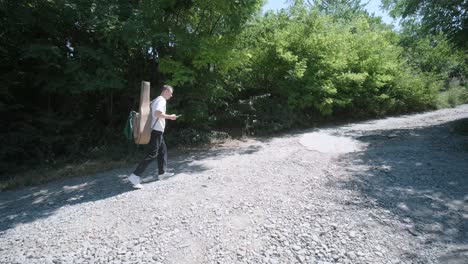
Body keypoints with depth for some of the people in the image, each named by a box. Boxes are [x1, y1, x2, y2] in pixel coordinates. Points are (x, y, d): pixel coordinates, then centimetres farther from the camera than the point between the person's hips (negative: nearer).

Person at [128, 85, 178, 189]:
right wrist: (170, 116, -17)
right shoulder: (161, 100, -12)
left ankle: (161, 172, 27)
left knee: (163, 150, 18)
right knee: (152, 154, -12)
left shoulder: (157, 100, 19)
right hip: (157, 130, -11)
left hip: (156, 130, 11)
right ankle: (135, 176, -14)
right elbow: (157, 113, -29)